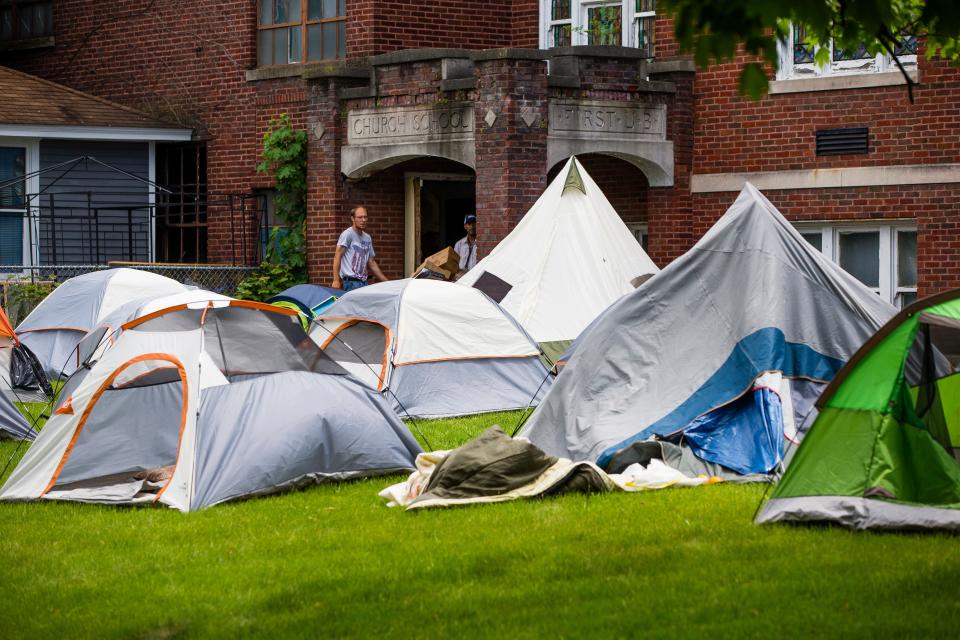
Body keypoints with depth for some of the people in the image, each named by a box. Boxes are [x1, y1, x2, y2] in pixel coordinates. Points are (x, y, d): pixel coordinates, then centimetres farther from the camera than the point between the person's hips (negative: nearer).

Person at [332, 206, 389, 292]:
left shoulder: (367, 238, 18)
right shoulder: (347, 234, -5)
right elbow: (337, 256, -10)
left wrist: (386, 282, 21)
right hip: (351, 282, -8)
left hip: (363, 282, 8)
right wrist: (336, 280, -18)